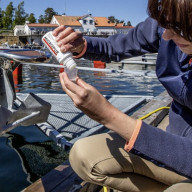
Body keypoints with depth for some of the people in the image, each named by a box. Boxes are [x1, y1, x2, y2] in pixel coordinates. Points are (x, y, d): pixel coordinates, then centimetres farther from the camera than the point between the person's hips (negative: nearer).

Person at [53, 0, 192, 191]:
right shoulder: (168, 19, -13)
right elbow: (114, 48, 6)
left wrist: (109, 116, -37)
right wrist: (80, 45, -15)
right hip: (176, 142, 5)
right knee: (82, 156, -8)